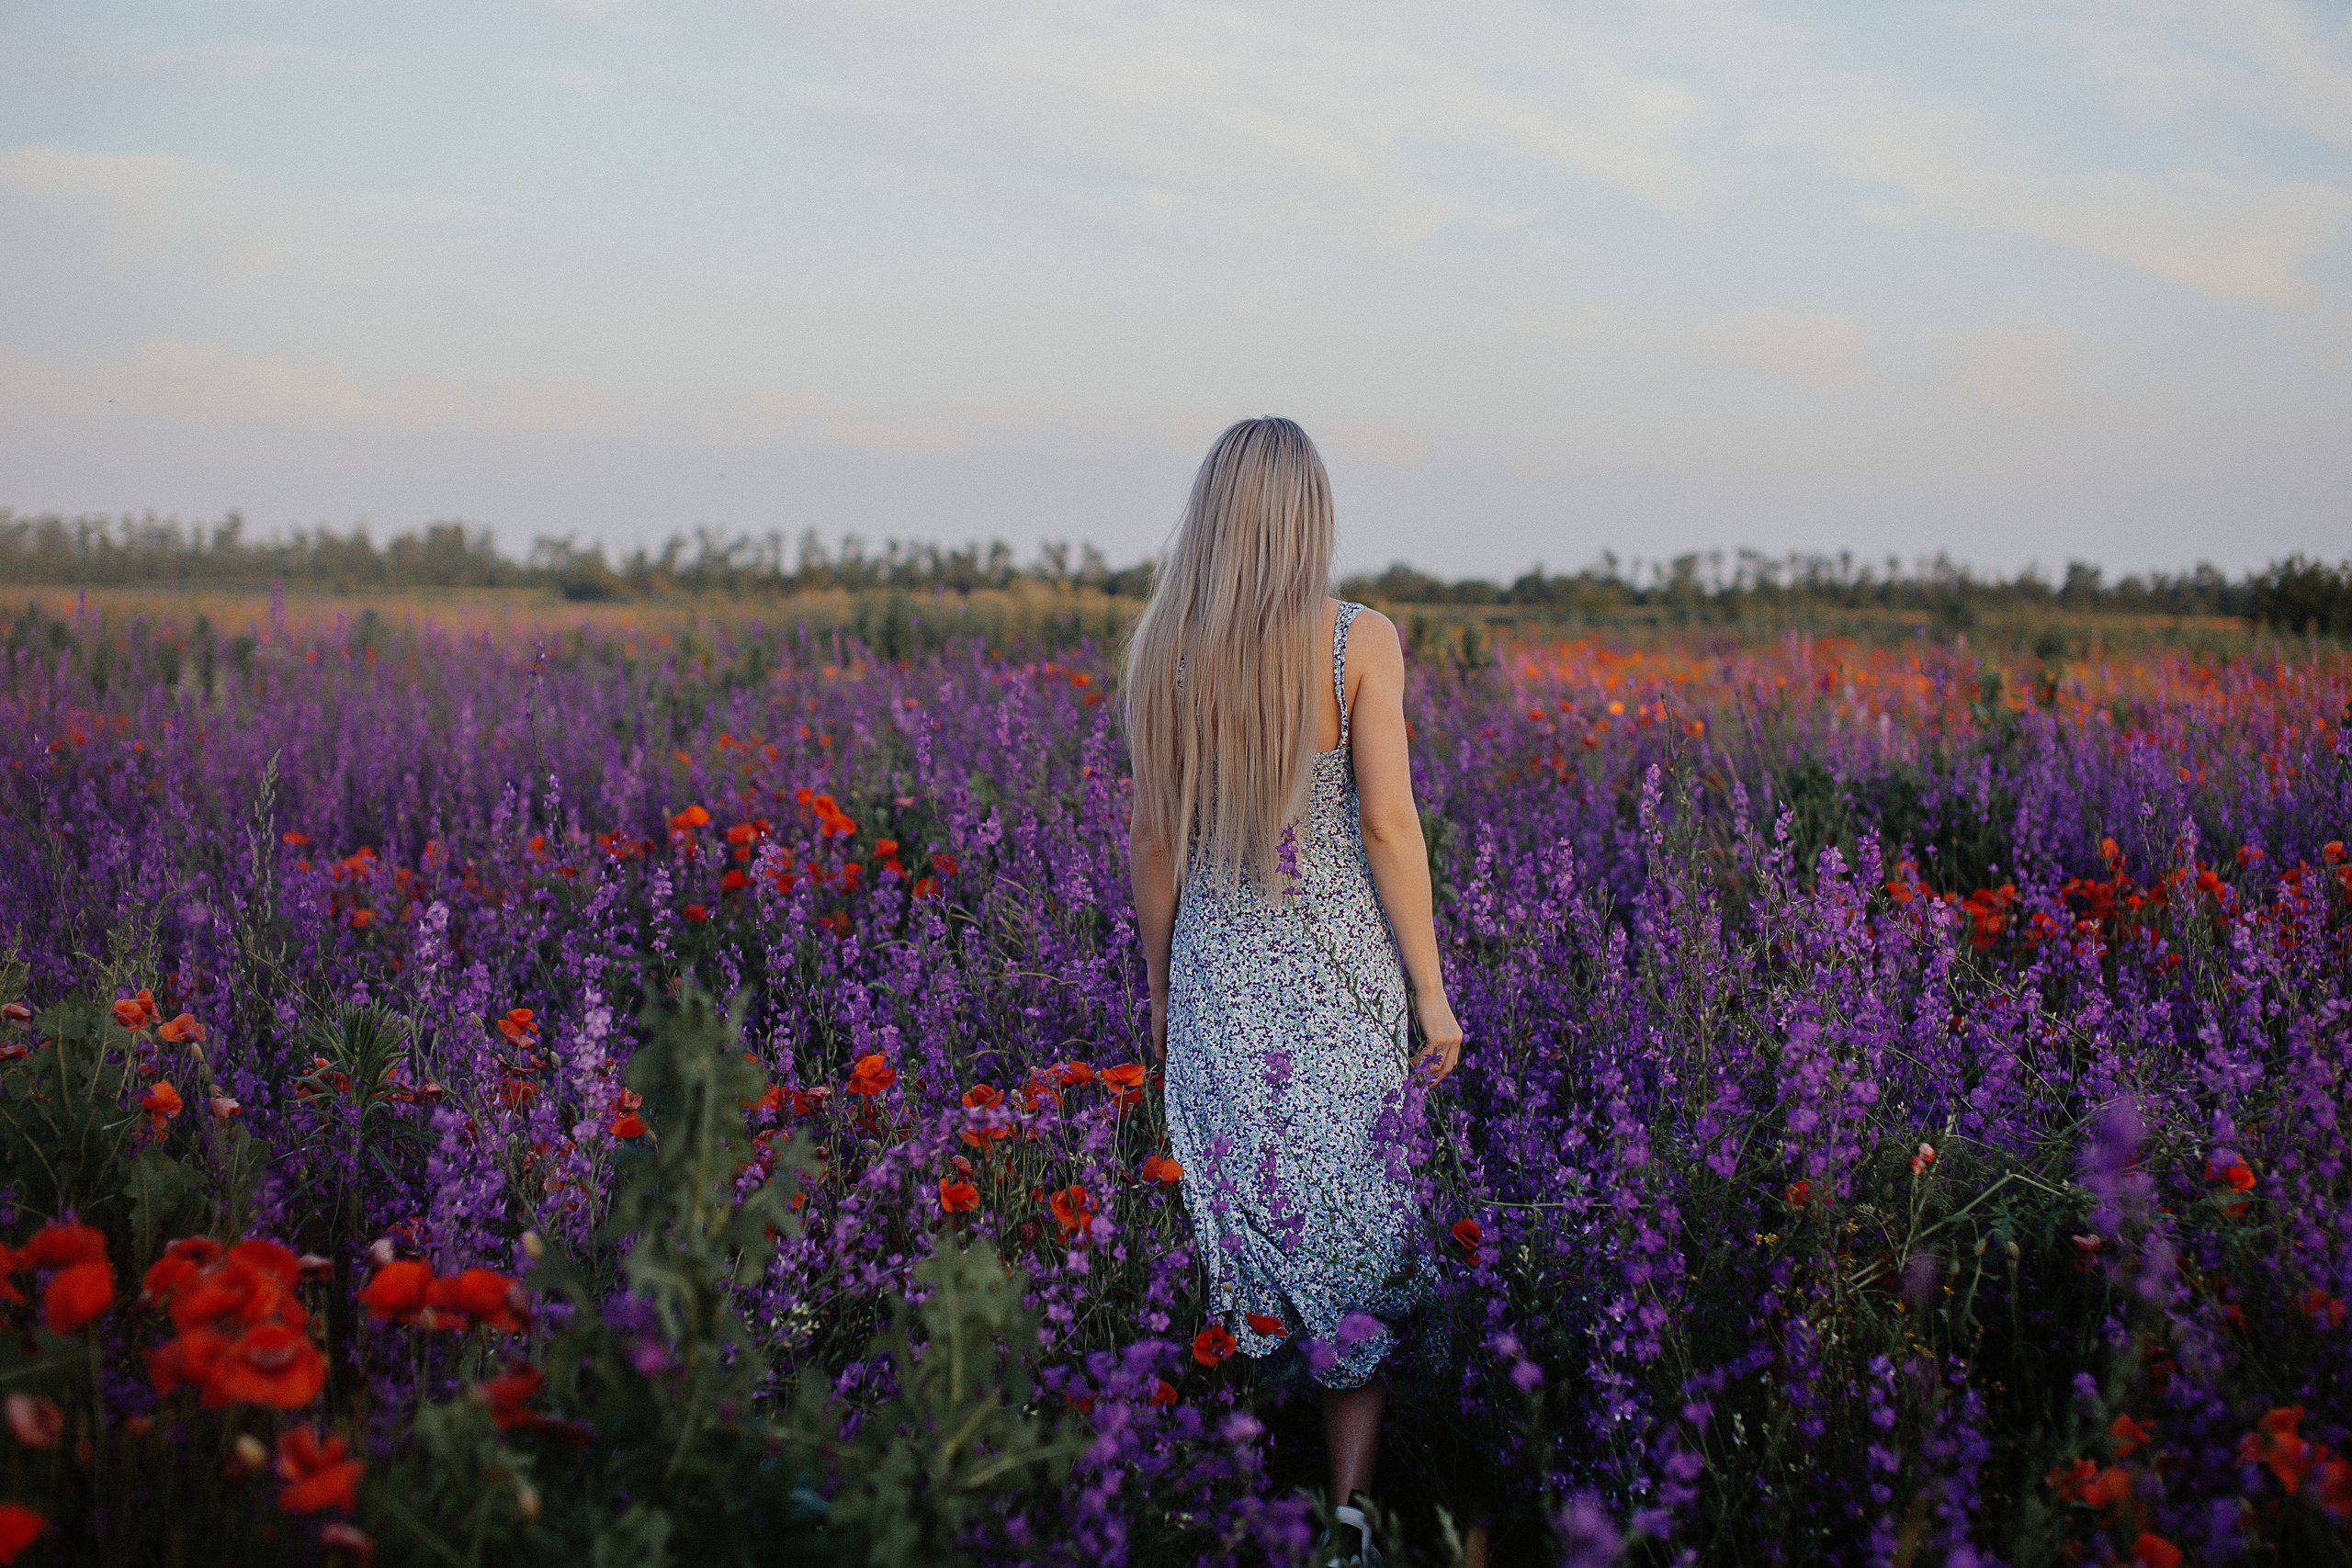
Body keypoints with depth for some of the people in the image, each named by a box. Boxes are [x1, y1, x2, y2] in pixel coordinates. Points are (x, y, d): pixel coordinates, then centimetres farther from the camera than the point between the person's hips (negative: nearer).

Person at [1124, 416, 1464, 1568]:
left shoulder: (1162, 650, 0)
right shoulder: (1360, 641, -9)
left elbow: (1152, 841, 4)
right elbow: (1389, 825, -9)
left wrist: (1162, 994, 16)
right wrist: (1431, 995, -2)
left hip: (1218, 975, 2)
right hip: (1342, 978, -2)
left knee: (1247, 1231, 12)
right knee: (1361, 1240, 9)